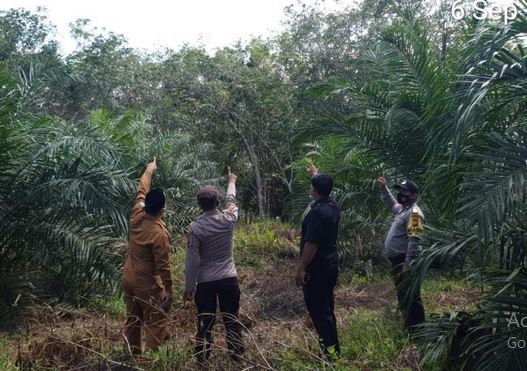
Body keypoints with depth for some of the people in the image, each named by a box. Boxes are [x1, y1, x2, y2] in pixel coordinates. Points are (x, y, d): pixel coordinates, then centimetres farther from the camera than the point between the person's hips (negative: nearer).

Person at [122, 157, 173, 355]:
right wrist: (168, 290, -10)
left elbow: (141, 191, 11)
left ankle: (131, 356, 28)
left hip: (128, 280, 7)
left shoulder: (137, 216, -7)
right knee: (156, 325, 3)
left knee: (132, 321, 17)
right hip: (147, 285, -7)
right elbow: (163, 265, -20)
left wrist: (149, 170, 25)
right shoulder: (159, 233, -24)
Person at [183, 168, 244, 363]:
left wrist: (189, 286, -2)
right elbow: (232, 201, 17)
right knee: (232, 321, 10)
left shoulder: (195, 227, -11)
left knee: (205, 324, 9)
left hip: (205, 282, -1)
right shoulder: (228, 219, -6)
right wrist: (231, 182, 36)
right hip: (228, 278, 1)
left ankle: (203, 359, 19)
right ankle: (237, 356, 19)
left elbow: (192, 260, -11)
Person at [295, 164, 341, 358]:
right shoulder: (334, 206, 4)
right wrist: (316, 174, 42)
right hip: (331, 265, 10)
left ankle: (330, 351, 2)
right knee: (326, 308, 19)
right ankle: (332, 348, 30)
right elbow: (324, 187, 27)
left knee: (318, 310, -2)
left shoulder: (318, 212, -23)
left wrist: (301, 269, -18)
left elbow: (311, 244, -24)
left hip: (317, 269, -10)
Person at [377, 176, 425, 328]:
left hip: (404, 261, -11)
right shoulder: (403, 209, 15)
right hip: (398, 260, 11)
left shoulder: (413, 213, -17)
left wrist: (407, 264, -29)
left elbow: (414, 241, -25)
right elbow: (392, 204, 39)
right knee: (403, 296, 20)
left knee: (411, 297, -5)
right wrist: (384, 188, 30)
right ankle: (410, 325, 33)